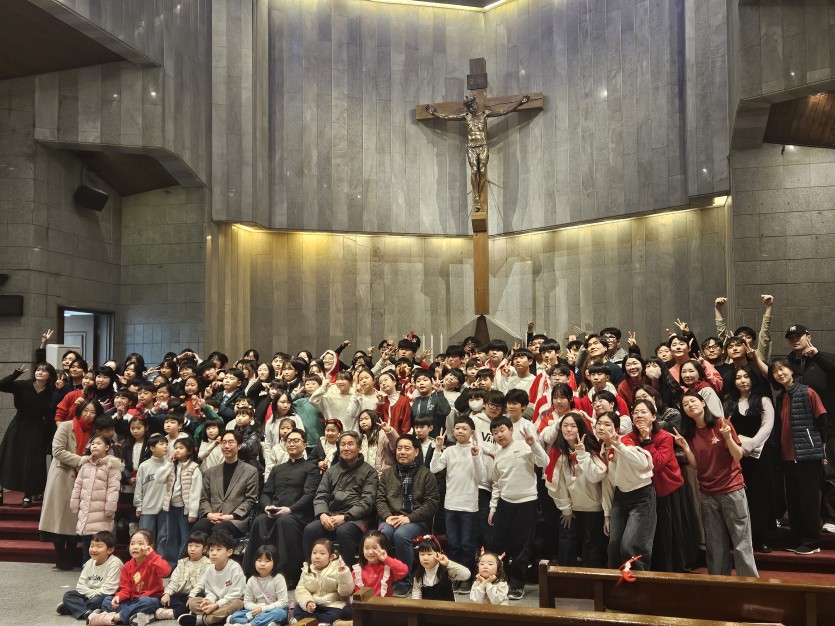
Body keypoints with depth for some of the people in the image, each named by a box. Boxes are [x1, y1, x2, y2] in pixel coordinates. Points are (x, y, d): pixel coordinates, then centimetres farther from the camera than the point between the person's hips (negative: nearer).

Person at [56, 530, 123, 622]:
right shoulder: (90, 562, 5)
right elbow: (80, 585, 3)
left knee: (97, 600, -36)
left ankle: (74, 607, -14)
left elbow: (108, 589, -22)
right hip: (90, 596, 8)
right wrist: (92, 593, -13)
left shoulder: (114, 563, -19)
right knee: (68, 595, -5)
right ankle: (86, 613, -26)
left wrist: (93, 594, -13)